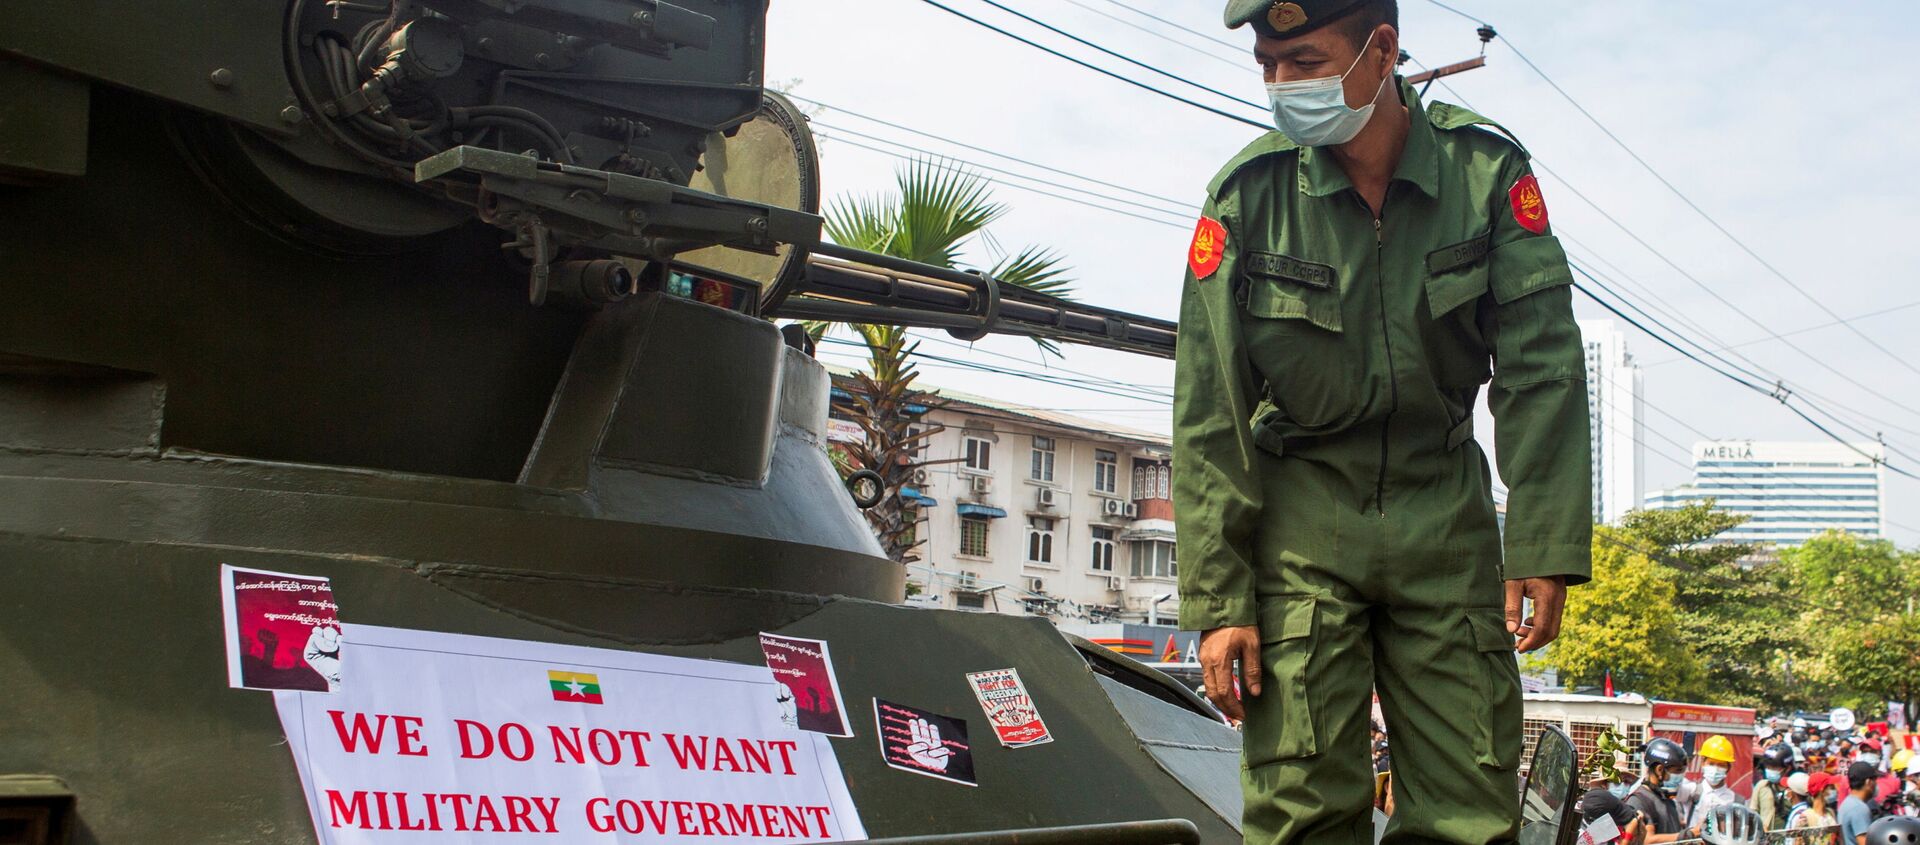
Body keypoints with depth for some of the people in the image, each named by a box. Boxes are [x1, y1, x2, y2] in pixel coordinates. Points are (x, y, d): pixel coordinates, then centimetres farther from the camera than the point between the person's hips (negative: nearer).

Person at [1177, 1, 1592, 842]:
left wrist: (1544, 547, -13)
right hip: (1301, 516, -1)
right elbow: (1208, 414, -7)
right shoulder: (1247, 193, -8)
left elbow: (1539, 369, -5)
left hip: (1444, 514, 1)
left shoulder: (1487, 168, -5)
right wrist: (1217, 598, -11)